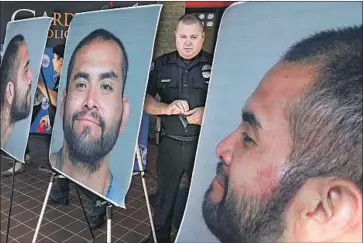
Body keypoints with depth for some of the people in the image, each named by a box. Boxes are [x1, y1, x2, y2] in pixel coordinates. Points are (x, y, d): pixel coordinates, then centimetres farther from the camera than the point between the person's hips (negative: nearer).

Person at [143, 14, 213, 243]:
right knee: (165, 191, 16)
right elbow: (143, 99, -2)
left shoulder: (216, 65, -3)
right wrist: (166, 108, -20)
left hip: (204, 144, -1)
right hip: (170, 143, 2)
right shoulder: (161, 64, 2)